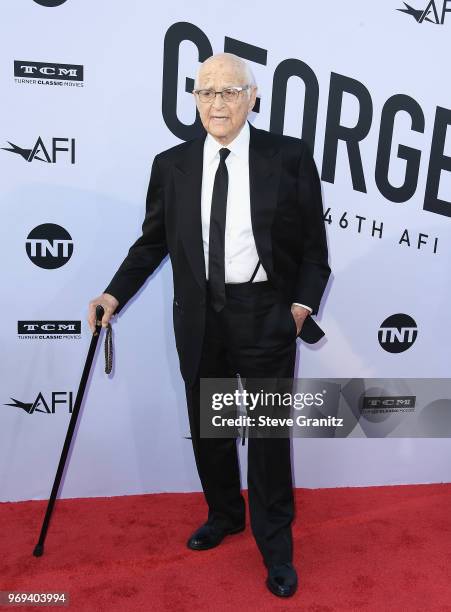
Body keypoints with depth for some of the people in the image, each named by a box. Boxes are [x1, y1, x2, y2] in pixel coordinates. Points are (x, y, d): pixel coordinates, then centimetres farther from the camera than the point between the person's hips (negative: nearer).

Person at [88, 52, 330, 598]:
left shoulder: (290, 157, -3)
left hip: (265, 313, -3)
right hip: (198, 316, 3)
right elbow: (152, 242, 9)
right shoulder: (171, 164, 4)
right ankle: (224, 515, 42)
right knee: (207, 426, 16)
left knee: (268, 431, 6)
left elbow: (313, 242, 0)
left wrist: (304, 301, -12)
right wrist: (114, 294, -1)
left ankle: (275, 547, 27)